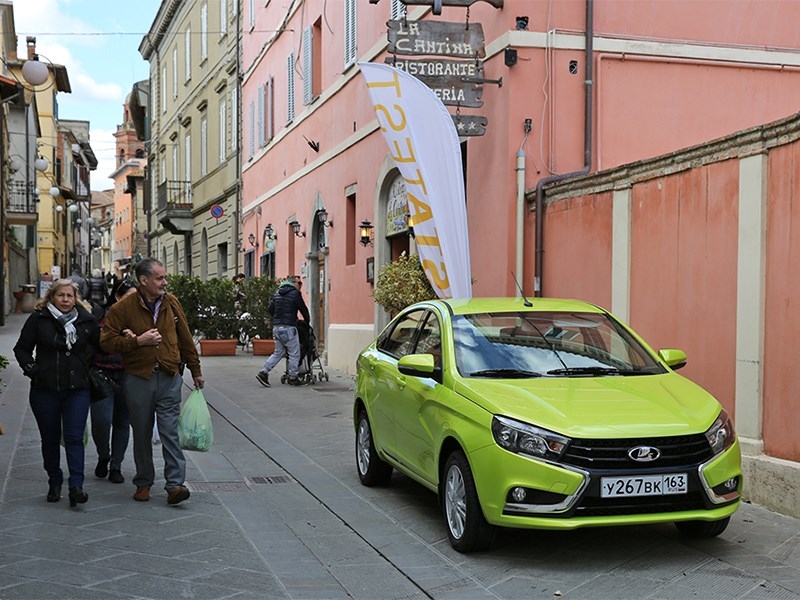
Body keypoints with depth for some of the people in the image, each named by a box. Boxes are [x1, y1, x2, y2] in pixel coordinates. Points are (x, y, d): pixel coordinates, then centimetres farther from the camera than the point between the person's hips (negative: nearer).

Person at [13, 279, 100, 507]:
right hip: (44, 389, 0)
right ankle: (54, 483, 23)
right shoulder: (38, 319, 0)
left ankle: (76, 486, -11)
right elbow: (22, 348, 6)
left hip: (77, 388, 0)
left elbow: (101, 345, 17)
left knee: (74, 437, -8)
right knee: (50, 438, 10)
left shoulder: (86, 320, 4)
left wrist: (90, 367, 8)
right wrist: (31, 368, -5)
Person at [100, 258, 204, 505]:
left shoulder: (171, 303, 5)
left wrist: (196, 371, 17)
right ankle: (143, 482, 24)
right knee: (142, 434, 10)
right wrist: (138, 340, -16)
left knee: (170, 431, -5)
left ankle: (175, 485, -5)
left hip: (169, 378, 1)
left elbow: (185, 338, 13)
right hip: (138, 379, -1)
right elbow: (106, 340, -7)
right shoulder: (123, 308, -6)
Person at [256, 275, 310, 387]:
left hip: (276, 327, 8)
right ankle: (293, 378, 9)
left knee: (278, 352, 16)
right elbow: (303, 309, -1)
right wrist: (307, 321, 16)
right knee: (294, 354, 4)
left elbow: (270, 309, 15)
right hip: (288, 328, -8)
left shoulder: (277, 293, 14)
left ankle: (263, 372, 4)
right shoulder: (295, 293, -7)